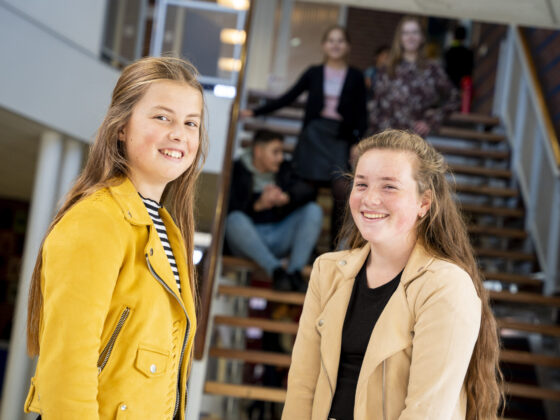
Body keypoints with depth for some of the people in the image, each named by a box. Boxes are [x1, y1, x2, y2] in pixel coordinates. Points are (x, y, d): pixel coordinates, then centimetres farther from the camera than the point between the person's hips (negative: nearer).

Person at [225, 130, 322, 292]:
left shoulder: (284, 169, 12)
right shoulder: (237, 171, -1)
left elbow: (308, 192, -4)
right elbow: (230, 210, -13)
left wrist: (286, 198, -24)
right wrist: (258, 205, -29)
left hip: (278, 239, 4)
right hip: (248, 239, -4)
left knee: (314, 210, -14)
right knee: (235, 220, -35)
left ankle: (294, 271, -26)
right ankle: (276, 271, -36)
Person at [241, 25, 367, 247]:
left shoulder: (355, 77, 8)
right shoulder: (314, 73, 11)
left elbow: (361, 113, 8)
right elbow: (288, 97, 14)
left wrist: (357, 143, -4)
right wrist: (256, 112, 11)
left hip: (340, 138, -1)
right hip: (314, 134, 1)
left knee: (342, 190, -18)